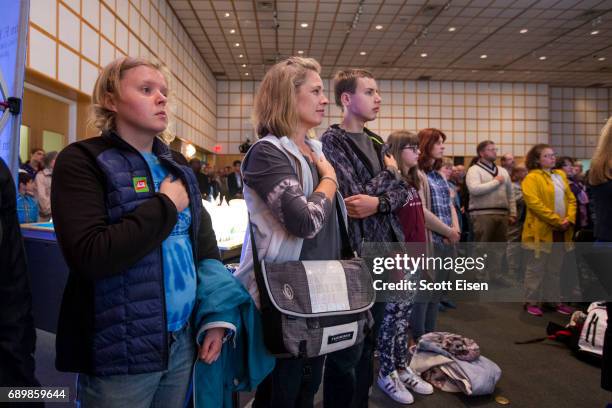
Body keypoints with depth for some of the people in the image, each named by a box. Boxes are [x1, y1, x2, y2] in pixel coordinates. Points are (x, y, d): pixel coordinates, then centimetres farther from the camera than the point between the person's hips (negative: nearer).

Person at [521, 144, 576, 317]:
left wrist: (569, 219, -5)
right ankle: (531, 302, 10)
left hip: (561, 231, 7)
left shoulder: (561, 175, 15)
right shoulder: (532, 178, -8)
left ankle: (553, 300, 26)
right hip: (541, 230, -7)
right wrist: (557, 220, -18)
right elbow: (534, 203, -19)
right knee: (536, 268, 1)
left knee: (555, 269, 15)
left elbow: (571, 199, 13)